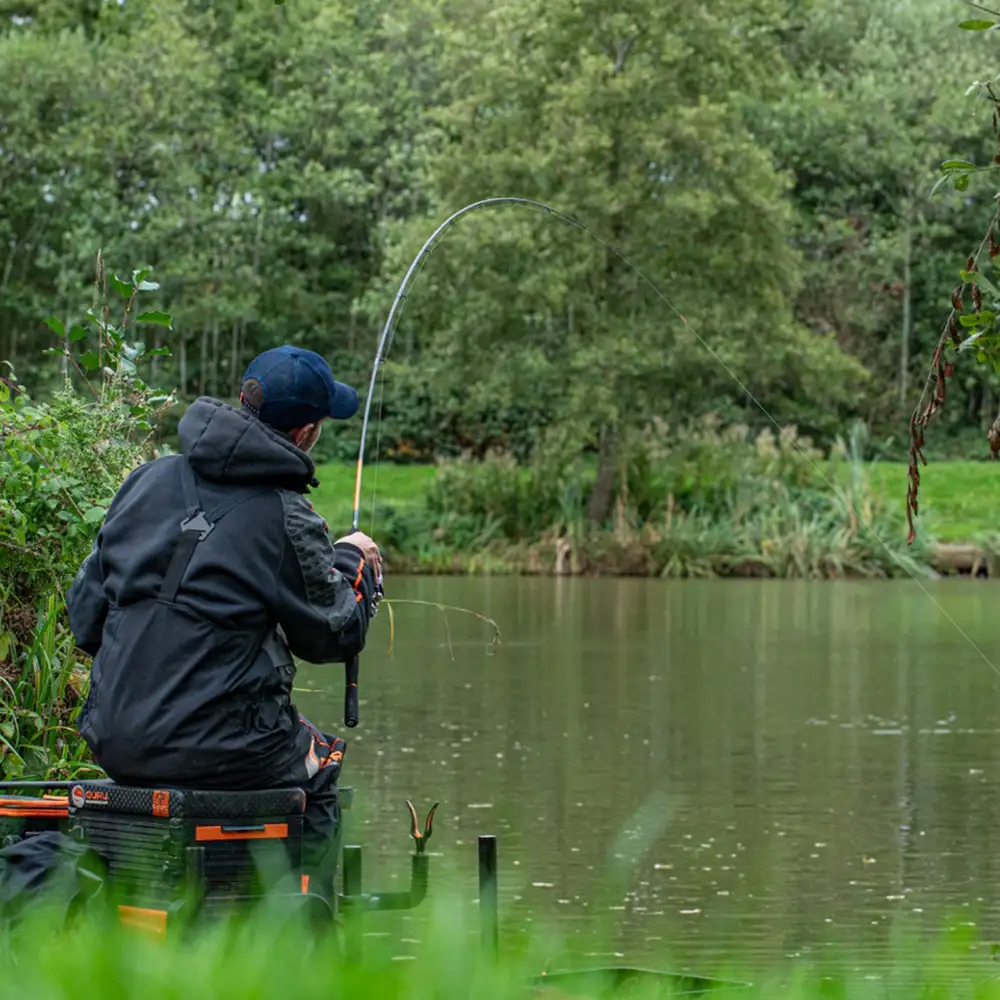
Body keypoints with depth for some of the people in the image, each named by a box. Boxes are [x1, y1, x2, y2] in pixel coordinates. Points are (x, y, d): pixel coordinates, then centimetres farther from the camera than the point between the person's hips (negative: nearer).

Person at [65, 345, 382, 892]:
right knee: (320, 767, 24)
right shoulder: (286, 518, -12)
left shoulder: (148, 479, 6)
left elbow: (86, 612, 11)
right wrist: (353, 561, 20)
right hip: (216, 750, -6)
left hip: (113, 743, 6)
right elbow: (334, 635, 2)